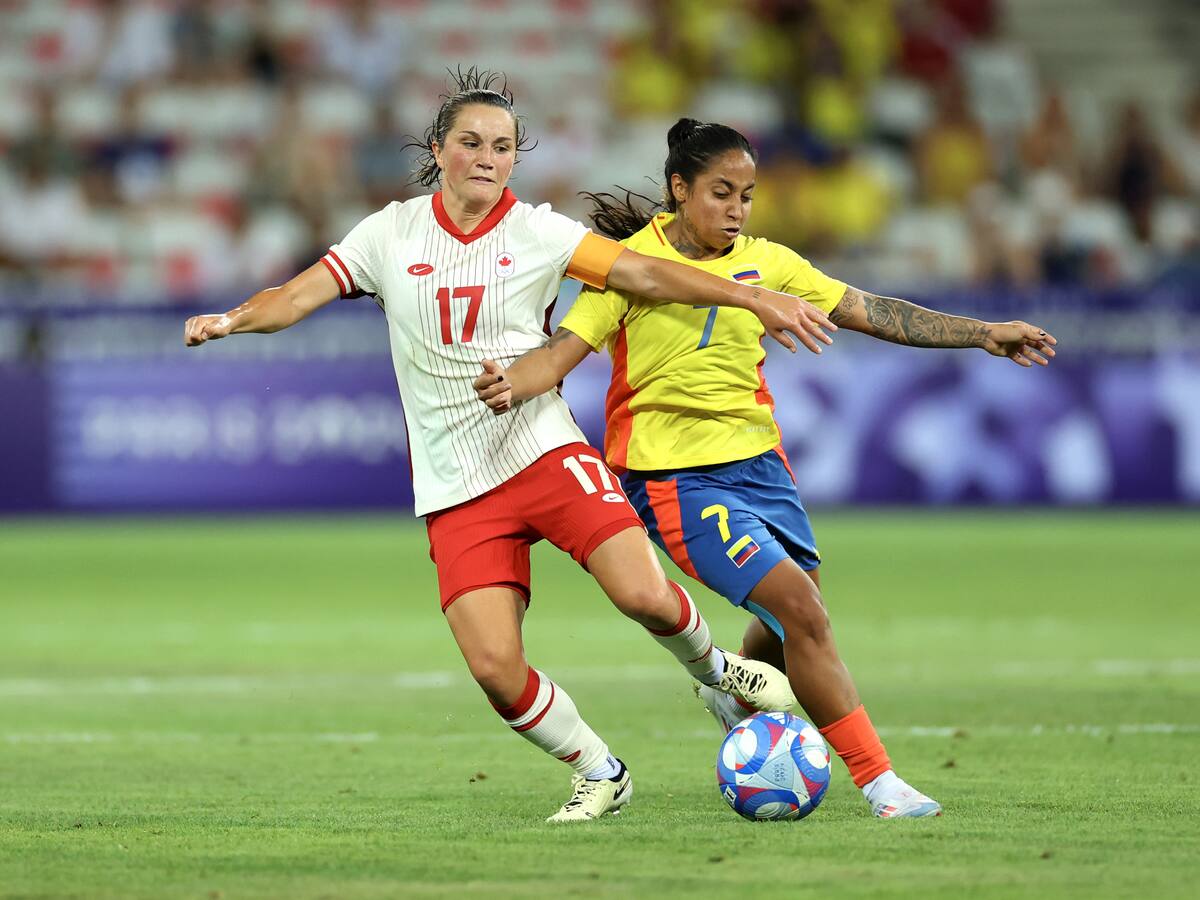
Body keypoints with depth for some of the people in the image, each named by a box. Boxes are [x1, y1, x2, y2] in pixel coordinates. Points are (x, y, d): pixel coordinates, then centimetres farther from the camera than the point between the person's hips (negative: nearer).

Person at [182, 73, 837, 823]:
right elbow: (301, 296, 0)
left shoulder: (539, 233, 1)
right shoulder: (393, 233, 4)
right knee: (495, 669, -13)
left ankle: (714, 670, 15)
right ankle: (600, 775, 13)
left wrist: (751, 298, -14)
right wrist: (234, 319, -20)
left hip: (546, 451, -1)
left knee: (645, 597, -20)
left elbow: (642, 272, -5)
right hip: (457, 490, 1)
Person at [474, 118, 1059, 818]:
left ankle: (734, 696, 52)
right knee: (800, 609, -18)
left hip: (760, 462, 6)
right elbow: (565, 349, -16)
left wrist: (983, 335, 2)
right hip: (677, 475, -6)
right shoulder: (631, 262, -10)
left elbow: (868, 311, 7)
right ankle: (877, 780, -11)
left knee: (798, 621, 16)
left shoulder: (765, 263, 4)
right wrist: (510, 385, -38)